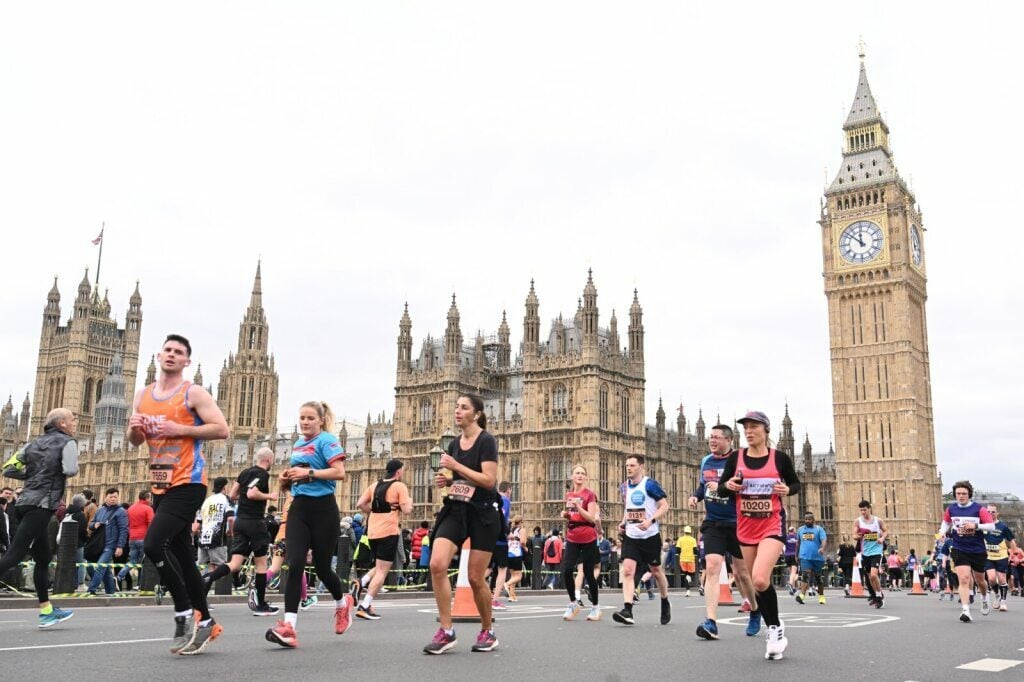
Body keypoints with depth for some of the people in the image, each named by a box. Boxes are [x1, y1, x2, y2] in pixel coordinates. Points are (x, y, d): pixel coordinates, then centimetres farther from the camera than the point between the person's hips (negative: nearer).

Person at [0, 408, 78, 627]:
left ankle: (46, 611, 23)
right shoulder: (67, 442, 0)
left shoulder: (35, 443, 19)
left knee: (43, 557, 17)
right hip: (42, 505, -8)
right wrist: (75, 466, 6)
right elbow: (70, 470, -16)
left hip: (24, 503, 8)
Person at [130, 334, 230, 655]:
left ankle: (186, 614, -3)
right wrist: (134, 428, -3)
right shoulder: (142, 396, 13)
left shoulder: (194, 393, -6)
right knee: (182, 555, 11)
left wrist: (180, 430, -18)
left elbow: (221, 429, -12)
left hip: (188, 484, -8)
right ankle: (206, 622, 23)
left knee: (153, 545, -19)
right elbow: (135, 441, 20)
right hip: (161, 485, 8)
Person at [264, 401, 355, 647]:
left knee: (321, 566, 6)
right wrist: (285, 479, 8)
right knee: (295, 565, -11)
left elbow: (339, 472, -18)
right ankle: (289, 627, -17)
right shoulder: (297, 445, 16)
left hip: (323, 509, -5)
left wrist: (309, 473, -21)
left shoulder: (326, 440, -6)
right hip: (299, 508, 6)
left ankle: (342, 602, 37)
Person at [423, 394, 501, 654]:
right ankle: (446, 631, -6)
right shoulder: (455, 444, 10)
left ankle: (488, 631, 24)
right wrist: (445, 480, 2)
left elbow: (489, 480, -19)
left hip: (482, 514, -6)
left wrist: (456, 466, -18)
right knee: (437, 565, -15)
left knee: (475, 578, 0)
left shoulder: (486, 441, -10)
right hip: (456, 510, 6)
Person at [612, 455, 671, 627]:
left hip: (650, 536, -4)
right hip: (631, 536, 4)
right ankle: (627, 611, -19)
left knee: (656, 571, 12)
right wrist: (623, 523, 5)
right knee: (627, 571, -13)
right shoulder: (625, 487, 7)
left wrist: (651, 521, -26)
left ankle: (665, 604, 36)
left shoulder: (650, 484, -10)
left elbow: (665, 506, -13)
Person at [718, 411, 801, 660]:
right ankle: (774, 629, 29)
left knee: (760, 579, -21)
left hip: (773, 524, -4)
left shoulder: (779, 457, -4)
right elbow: (720, 489, 7)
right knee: (756, 582, 9)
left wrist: (787, 489, -11)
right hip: (746, 526, 4)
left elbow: (796, 483, 11)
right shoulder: (735, 457, 1)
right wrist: (729, 485, -15)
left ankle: (776, 627, 2)